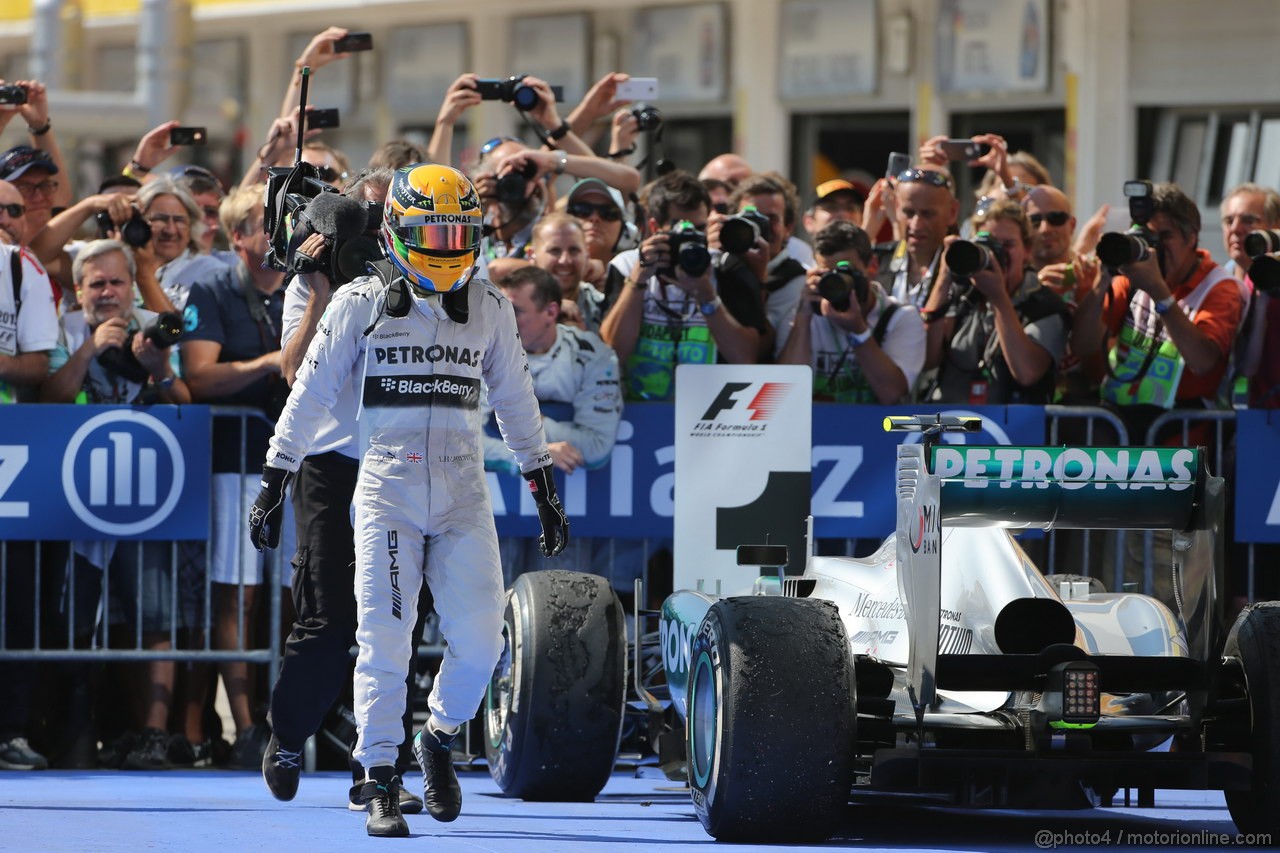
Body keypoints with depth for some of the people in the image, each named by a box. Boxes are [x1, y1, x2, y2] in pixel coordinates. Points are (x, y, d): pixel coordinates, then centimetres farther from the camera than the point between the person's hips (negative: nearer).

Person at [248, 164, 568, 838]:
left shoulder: (489, 309, 11)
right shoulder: (361, 304, 3)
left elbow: (516, 401, 20)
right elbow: (310, 395, 6)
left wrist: (544, 490, 21)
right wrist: (273, 483, 3)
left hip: (463, 491, 2)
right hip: (387, 485, -2)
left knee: (480, 637, -6)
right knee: (384, 638, -8)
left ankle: (438, 739, 20)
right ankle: (380, 783, -2)